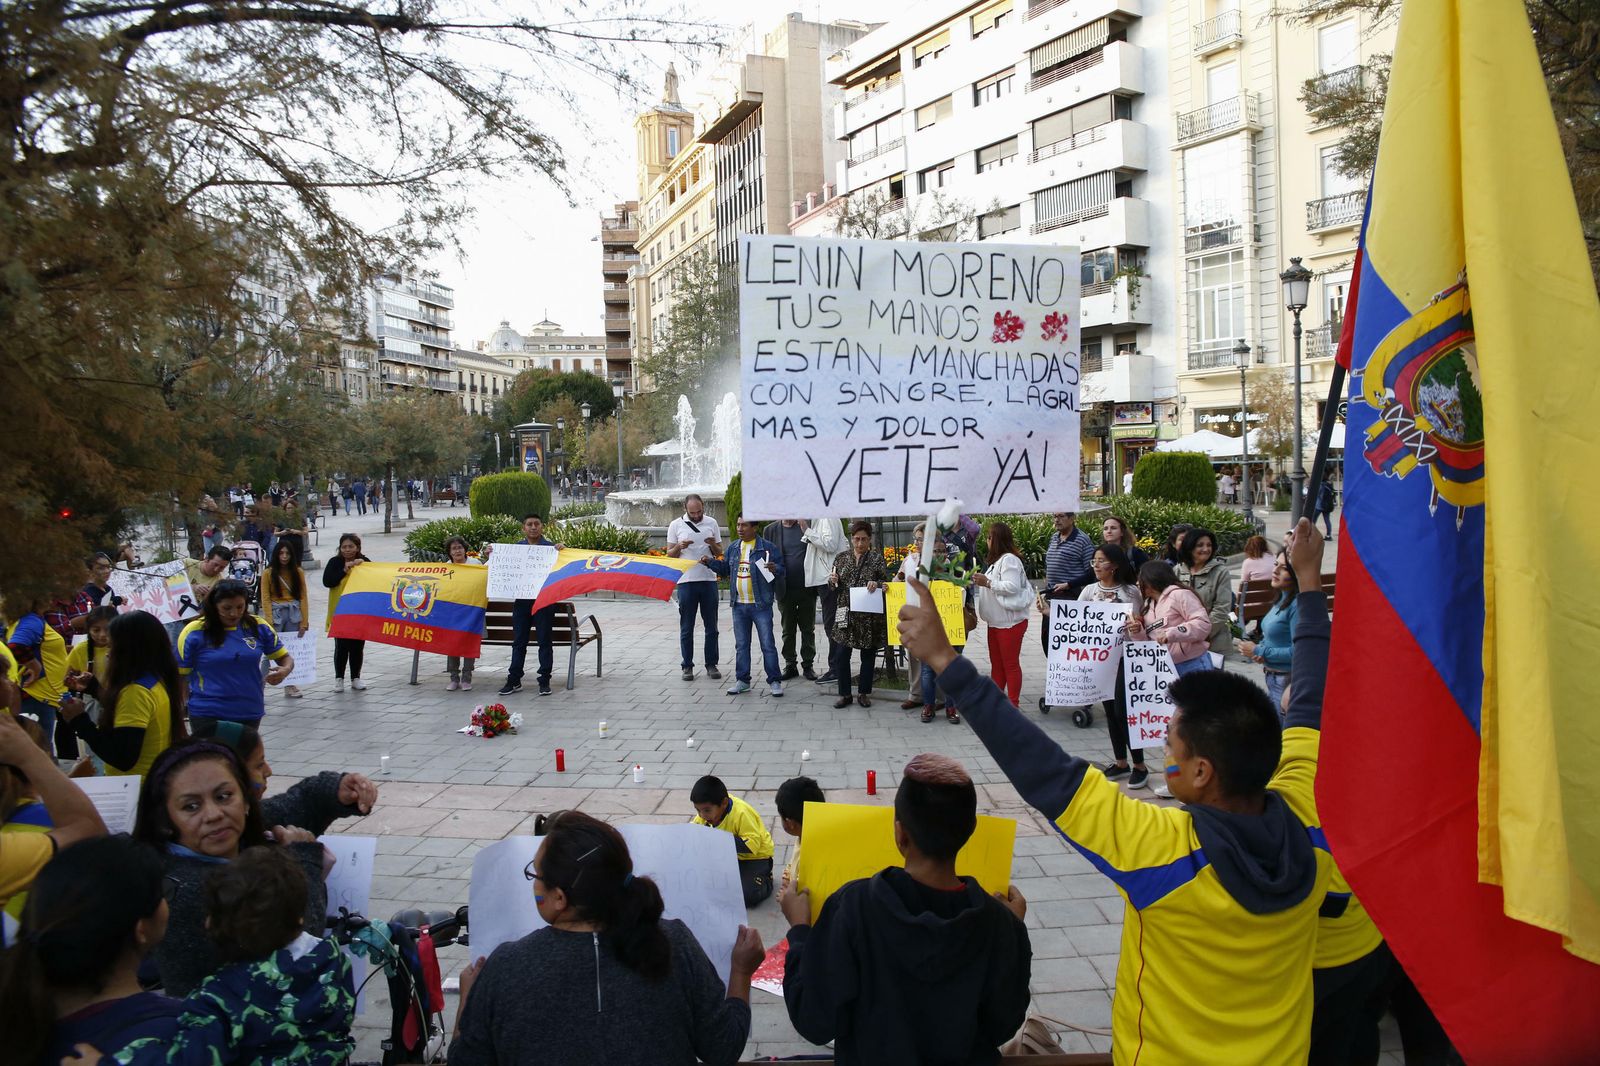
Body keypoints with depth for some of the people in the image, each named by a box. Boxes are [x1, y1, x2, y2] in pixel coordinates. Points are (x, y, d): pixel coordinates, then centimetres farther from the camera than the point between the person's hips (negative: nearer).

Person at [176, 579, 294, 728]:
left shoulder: (258, 627, -1)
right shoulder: (194, 632, -9)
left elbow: (285, 658, 8)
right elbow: (180, 676, -1)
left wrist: (285, 670, -15)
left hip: (249, 714, 3)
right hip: (206, 715, -3)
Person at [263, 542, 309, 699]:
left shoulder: (298, 572, 7)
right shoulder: (269, 573, 1)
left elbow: (303, 597, 4)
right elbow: (265, 598, -3)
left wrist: (304, 622, -4)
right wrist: (270, 622, -12)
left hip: (294, 613, 2)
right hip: (276, 613, -2)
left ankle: (290, 686, 8)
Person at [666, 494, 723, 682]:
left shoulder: (711, 523, 6)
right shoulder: (676, 525, 1)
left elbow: (719, 553, 11)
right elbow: (669, 554, 4)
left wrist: (713, 545, -12)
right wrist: (679, 546, -17)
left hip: (708, 580, 2)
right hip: (686, 581, -1)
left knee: (711, 626, 6)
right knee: (686, 628, 3)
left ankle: (711, 665, 14)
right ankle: (688, 666, 11)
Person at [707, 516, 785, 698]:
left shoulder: (768, 547, -5)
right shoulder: (733, 549, 12)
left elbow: (781, 569, -5)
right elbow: (724, 568, 20)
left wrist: (775, 569, -27)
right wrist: (710, 562, 5)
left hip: (761, 605, -5)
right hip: (739, 605, 5)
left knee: (767, 644, -2)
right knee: (741, 645, 12)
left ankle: (774, 681, 6)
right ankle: (742, 681, 20)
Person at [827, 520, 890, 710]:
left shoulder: (877, 558, 1)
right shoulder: (841, 558, 8)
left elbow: (887, 584, 0)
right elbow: (834, 587, 14)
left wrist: (877, 584, -20)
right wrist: (832, 580, -7)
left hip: (870, 615, -2)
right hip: (845, 613, 2)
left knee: (868, 655, 7)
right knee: (841, 655, -3)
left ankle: (864, 693, 21)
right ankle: (844, 694, 9)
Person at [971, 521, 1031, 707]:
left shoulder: (1009, 559, -17)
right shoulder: (998, 560, 16)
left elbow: (1012, 587, -27)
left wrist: (988, 583, -21)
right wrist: (982, 582, 11)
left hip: (1011, 622, -10)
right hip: (996, 622, 10)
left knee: (1011, 664, -2)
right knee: (996, 664, 15)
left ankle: (1013, 705, 5)